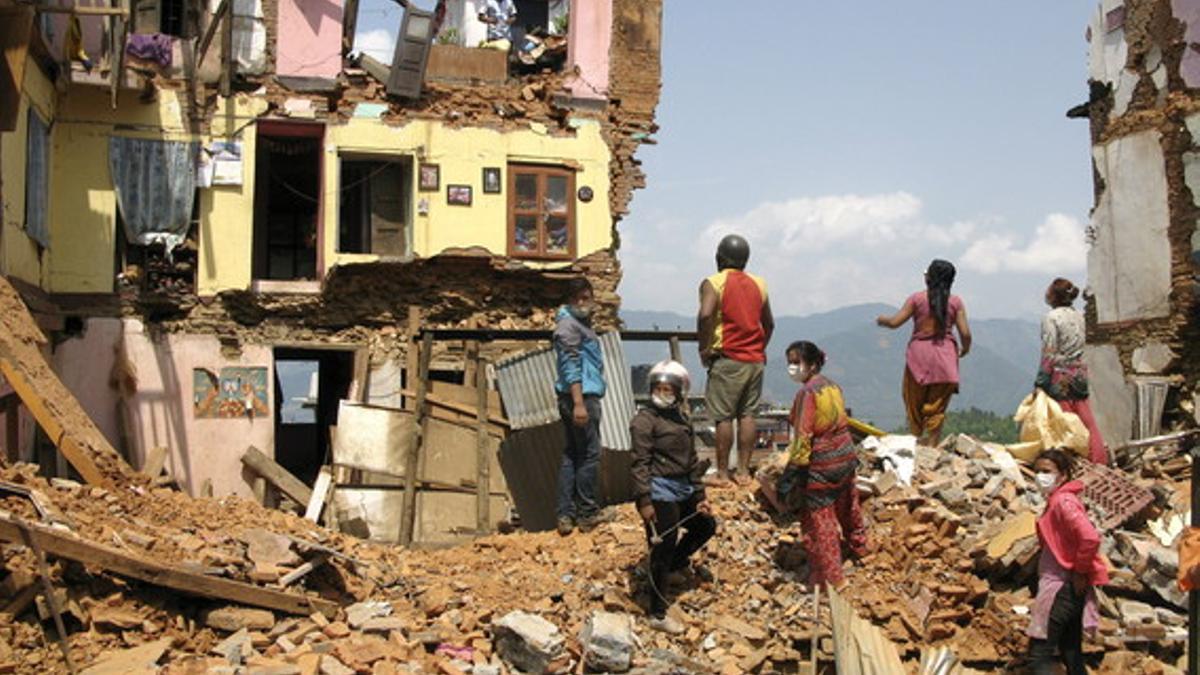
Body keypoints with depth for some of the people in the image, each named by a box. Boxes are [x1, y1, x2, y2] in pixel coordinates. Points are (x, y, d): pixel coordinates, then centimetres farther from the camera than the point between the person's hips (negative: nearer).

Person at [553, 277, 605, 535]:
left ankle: (566, 514, 11)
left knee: (572, 455, 8)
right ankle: (587, 513, 3)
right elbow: (571, 366, -19)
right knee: (589, 455, -4)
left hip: (583, 397, 10)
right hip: (580, 397, -10)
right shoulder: (569, 325, -10)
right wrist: (579, 403, -25)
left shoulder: (582, 323, 21)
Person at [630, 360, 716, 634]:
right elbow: (640, 463, -15)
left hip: (683, 491, 8)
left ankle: (672, 565, 37)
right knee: (662, 549, -3)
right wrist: (644, 501, -20)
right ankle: (658, 615, 7)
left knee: (706, 525, 23)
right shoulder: (645, 420, -11)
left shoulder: (682, 420, 12)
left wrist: (699, 496, 16)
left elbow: (692, 461, 17)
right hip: (660, 493, -8)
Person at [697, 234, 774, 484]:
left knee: (724, 417, 0)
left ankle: (722, 473, 3)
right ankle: (744, 471, 12)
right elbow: (769, 324, 18)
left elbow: (705, 315, -22)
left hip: (727, 359, -5)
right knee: (747, 414, 10)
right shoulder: (758, 284, 13)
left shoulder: (714, 283, -6)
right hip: (755, 359, 5)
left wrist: (704, 348, -12)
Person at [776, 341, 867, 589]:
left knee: (818, 522, 2)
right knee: (847, 506, 30)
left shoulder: (807, 393, -20)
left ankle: (830, 577, 7)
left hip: (821, 466, -9)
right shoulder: (832, 386, 4)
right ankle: (858, 547, 52)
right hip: (846, 457, 9)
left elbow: (802, 438, -23)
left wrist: (791, 479, -20)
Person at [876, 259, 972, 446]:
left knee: (914, 407, 10)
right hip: (945, 358, 1)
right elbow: (965, 333, -5)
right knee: (936, 410, 5)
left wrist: (882, 320, 17)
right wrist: (965, 350, 15)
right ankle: (932, 447, 1)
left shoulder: (917, 298, -3)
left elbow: (894, 322, -5)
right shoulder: (955, 302, 0)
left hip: (919, 355, -1)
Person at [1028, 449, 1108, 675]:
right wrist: (1079, 570, 13)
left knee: (1039, 656, -9)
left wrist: (1079, 571, -18)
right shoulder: (1055, 500, 14)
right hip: (1069, 588, 10)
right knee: (1072, 654, 14)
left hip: (1062, 587, -10)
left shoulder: (1063, 501, -16)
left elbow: (1090, 538, -29)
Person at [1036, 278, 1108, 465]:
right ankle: (1100, 461, 12)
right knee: (1087, 422, 10)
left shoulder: (1051, 317, -12)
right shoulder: (1079, 315, 8)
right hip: (1080, 373, 7)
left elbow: (1049, 354, -16)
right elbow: (1083, 340, 12)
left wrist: (1040, 383, -14)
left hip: (1060, 377, -6)